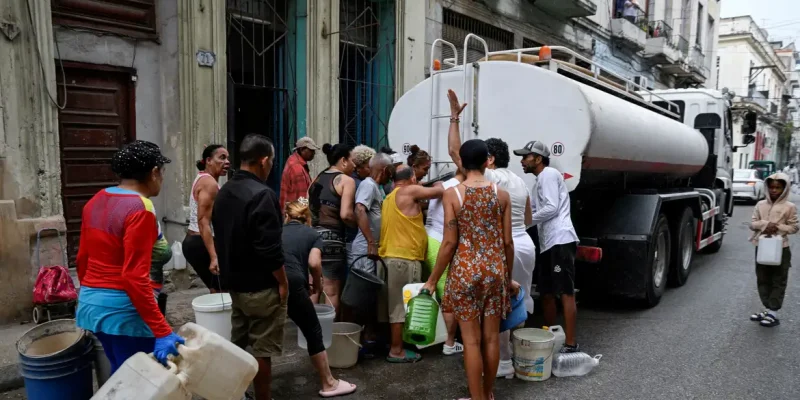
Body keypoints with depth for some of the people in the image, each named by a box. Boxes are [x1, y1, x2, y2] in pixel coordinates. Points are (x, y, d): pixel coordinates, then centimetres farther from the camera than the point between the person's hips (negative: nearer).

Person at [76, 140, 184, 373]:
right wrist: (162, 332, -23)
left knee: (119, 374, 21)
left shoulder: (96, 201, 7)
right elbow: (135, 277, -24)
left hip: (92, 303, 9)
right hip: (123, 308, -9)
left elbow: (82, 259, 14)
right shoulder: (140, 209, -19)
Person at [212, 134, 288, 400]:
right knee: (261, 348, 3)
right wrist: (283, 282, -13)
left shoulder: (224, 191, 6)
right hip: (261, 286, -8)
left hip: (234, 281, 9)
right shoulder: (261, 194, -22)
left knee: (238, 342, 19)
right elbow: (270, 249, -24)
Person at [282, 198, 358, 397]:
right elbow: (314, 263, 0)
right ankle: (329, 384, 22)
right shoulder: (312, 234, 19)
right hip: (291, 283, -4)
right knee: (313, 332, 12)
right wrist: (317, 284, 18)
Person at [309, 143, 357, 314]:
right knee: (332, 292, 2)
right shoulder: (346, 180, -6)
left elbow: (309, 210, 15)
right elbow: (345, 214, -18)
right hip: (331, 239, -7)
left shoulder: (317, 179, 15)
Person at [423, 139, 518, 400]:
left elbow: (450, 243, -9)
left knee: (471, 339, 5)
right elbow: (507, 242, 3)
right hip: (495, 270, 3)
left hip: (465, 270, -3)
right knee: (491, 336, 14)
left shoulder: (452, 194, -7)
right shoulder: (502, 195, 1)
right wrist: (509, 277, 17)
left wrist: (432, 280, 1)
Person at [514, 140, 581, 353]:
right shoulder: (543, 178, 24)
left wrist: (525, 221, -8)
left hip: (560, 241, -10)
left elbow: (551, 208, -15)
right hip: (551, 243, 10)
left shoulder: (548, 174, -5)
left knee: (566, 293, -8)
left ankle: (570, 344, -5)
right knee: (546, 292, 13)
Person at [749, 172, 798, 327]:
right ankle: (767, 309, 21)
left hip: (780, 248, -4)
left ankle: (773, 314, 5)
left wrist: (777, 228, -17)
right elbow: (752, 223, 4)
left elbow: (794, 227, -2)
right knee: (763, 280, 10)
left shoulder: (790, 207, -4)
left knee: (778, 281, 2)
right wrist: (765, 224, -15)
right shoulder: (761, 204, 6)